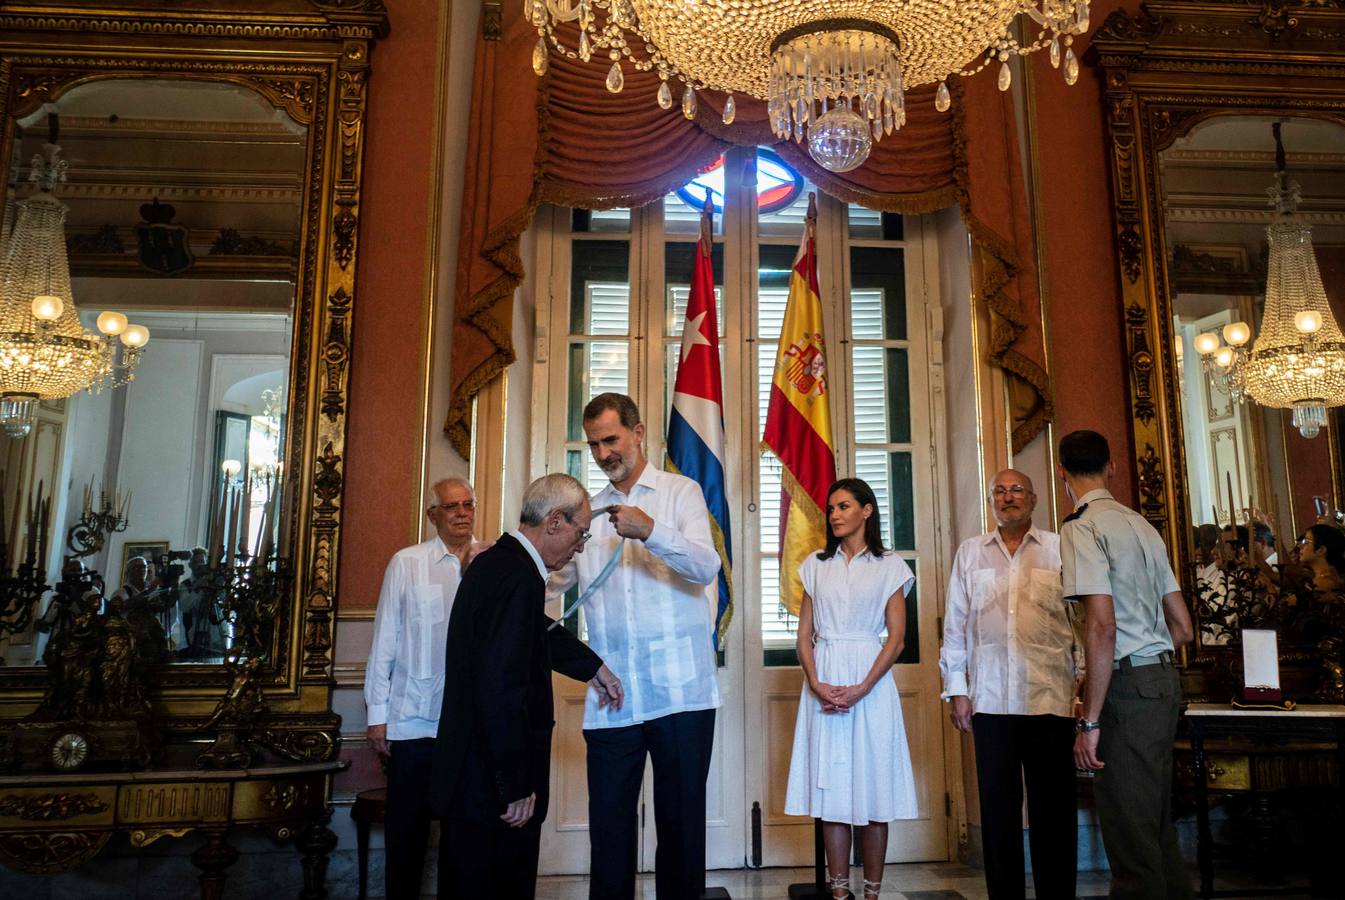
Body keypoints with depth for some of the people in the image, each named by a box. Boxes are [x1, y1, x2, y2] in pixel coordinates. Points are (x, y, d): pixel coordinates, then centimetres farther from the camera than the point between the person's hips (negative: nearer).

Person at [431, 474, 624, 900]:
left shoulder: (496, 562, 9)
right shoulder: (519, 578, -22)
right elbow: (501, 692, -27)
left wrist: (594, 668, 34)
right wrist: (516, 789, -20)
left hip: (470, 780, 10)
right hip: (495, 789, -10)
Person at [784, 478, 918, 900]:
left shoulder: (889, 566, 4)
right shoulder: (816, 565, 12)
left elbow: (896, 637, -3)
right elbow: (805, 633, 7)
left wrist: (860, 689, -14)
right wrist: (816, 684, -9)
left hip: (870, 679, -2)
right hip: (823, 682, 2)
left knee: (872, 785, 1)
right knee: (831, 787, 3)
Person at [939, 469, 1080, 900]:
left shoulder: (1059, 548, 8)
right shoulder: (970, 552, 13)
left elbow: (1083, 618, 6)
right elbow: (955, 624, 12)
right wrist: (956, 689, 7)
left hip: (1050, 697, -1)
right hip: (990, 699, 2)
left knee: (1053, 808, 3)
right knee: (998, 808, 6)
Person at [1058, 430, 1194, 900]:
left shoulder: (1082, 527, -11)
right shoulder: (1141, 524, 14)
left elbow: (1102, 626, -21)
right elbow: (1182, 626, 17)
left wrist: (1090, 721, -18)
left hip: (1128, 686, -9)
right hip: (1163, 678, 9)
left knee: (1131, 829, -4)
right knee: (1156, 820, 17)